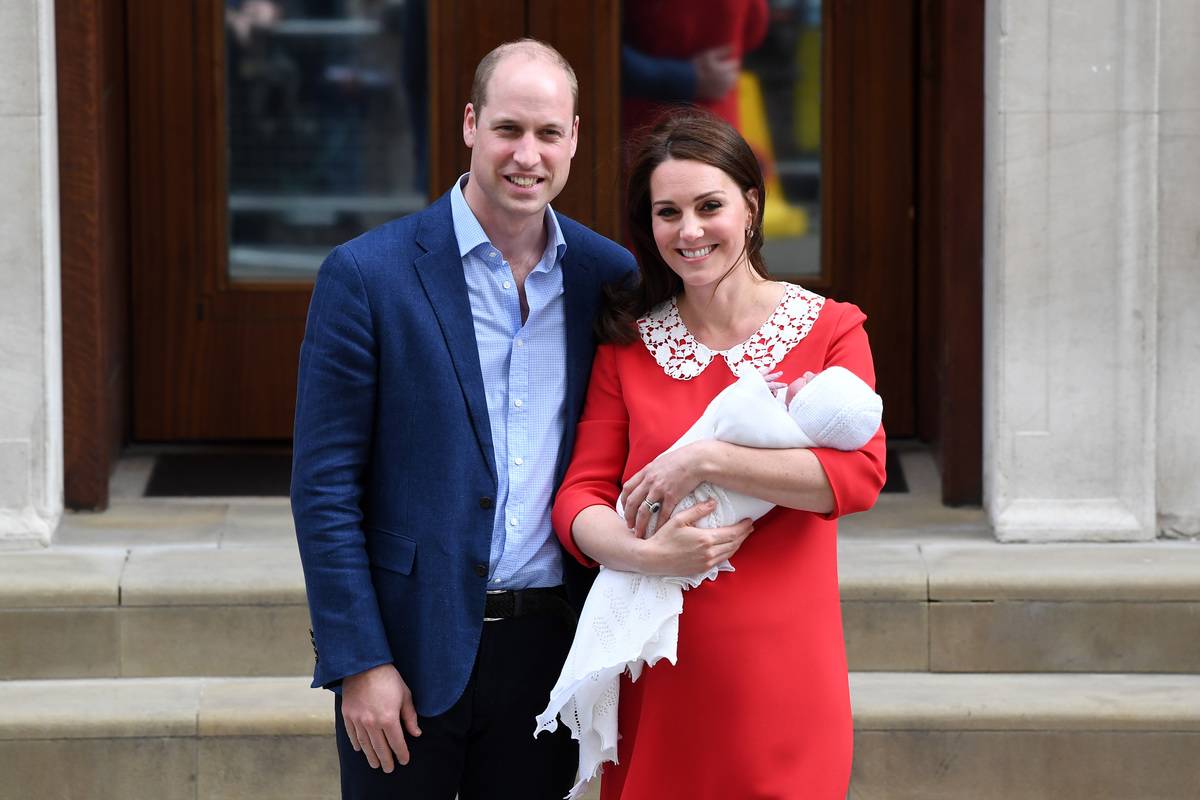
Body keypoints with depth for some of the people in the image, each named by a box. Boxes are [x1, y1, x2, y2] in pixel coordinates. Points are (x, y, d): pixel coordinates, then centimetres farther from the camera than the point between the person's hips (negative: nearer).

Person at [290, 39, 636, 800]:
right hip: (410, 651, -3)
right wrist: (360, 664, -11)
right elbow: (324, 486, -7)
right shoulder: (367, 275, -7)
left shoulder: (609, 275, 4)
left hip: (549, 646, 3)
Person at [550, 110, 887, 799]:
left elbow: (860, 474, -14)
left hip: (781, 672, -2)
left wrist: (705, 461, -19)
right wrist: (646, 554, -20)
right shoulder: (626, 347, 7)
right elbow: (580, 497, 0)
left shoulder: (830, 330, 0)